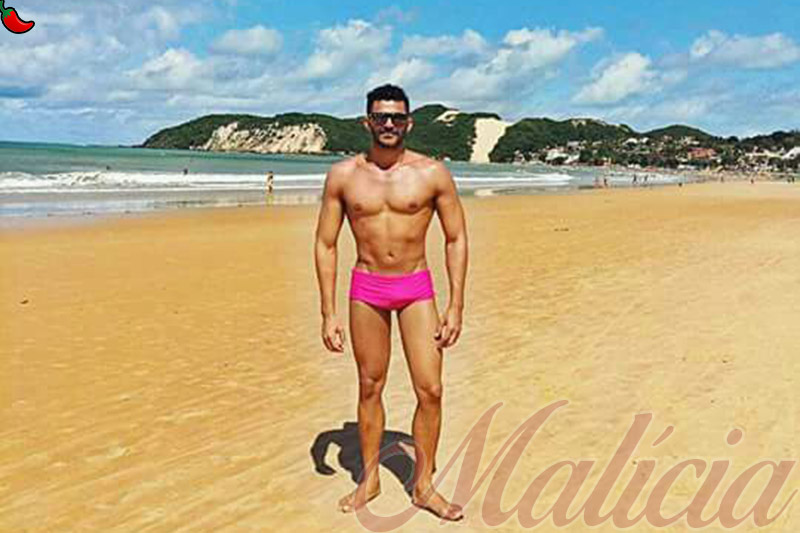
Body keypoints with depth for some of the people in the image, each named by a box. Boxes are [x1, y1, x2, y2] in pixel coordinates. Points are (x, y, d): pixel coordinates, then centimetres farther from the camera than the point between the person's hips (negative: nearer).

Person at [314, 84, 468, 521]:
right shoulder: (343, 175, -3)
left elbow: (456, 239, -1)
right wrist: (328, 313, -4)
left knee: (430, 390, -3)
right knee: (370, 388, 11)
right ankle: (369, 479, 29)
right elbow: (325, 245, 1)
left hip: (417, 288, -1)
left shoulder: (432, 173, -6)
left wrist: (455, 306, -6)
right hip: (365, 288, 1)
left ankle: (424, 486, 15)